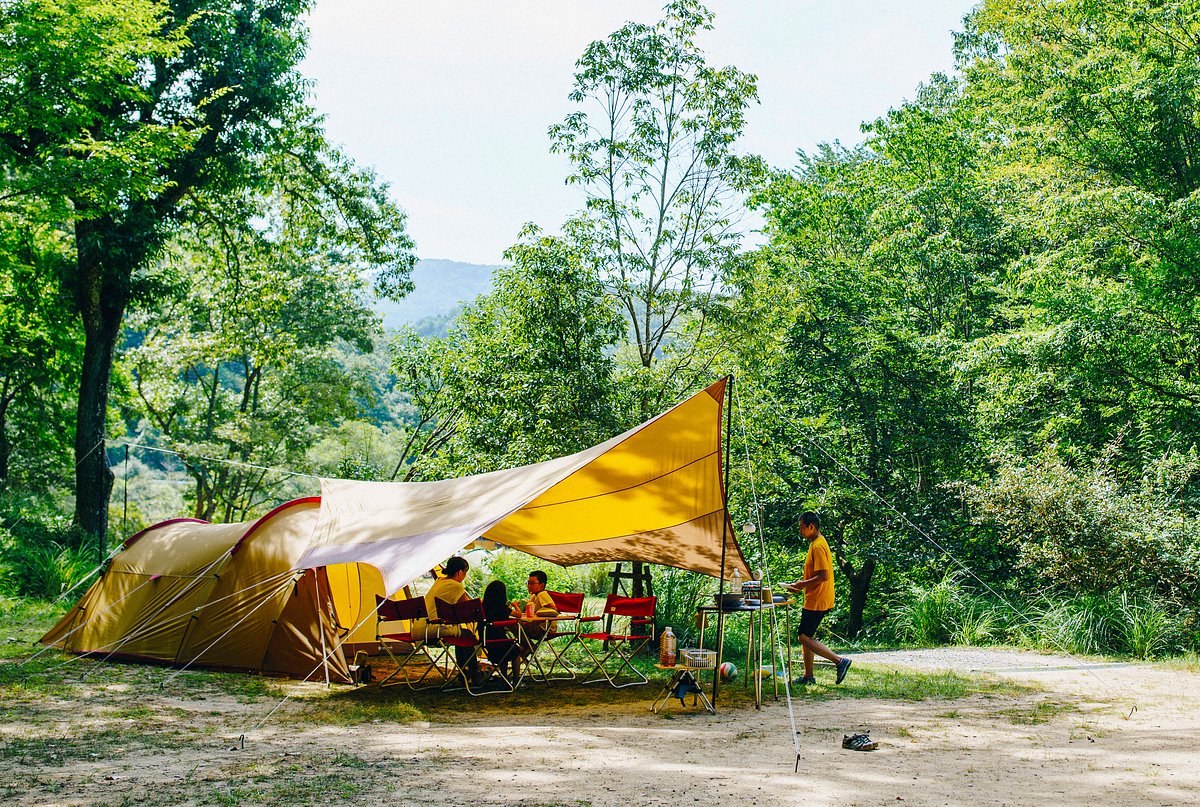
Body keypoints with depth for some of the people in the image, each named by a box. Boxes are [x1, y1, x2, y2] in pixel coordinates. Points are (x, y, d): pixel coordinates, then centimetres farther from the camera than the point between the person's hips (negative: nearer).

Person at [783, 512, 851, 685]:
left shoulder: (818, 546, -18)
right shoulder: (816, 544, 15)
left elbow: (824, 575, -24)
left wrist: (803, 584, -16)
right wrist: (801, 585, 14)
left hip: (817, 601, -10)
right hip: (814, 600, 10)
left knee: (804, 637, -9)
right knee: (806, 637, 13)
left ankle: (840, 661, -11)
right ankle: (808, 676, 18)